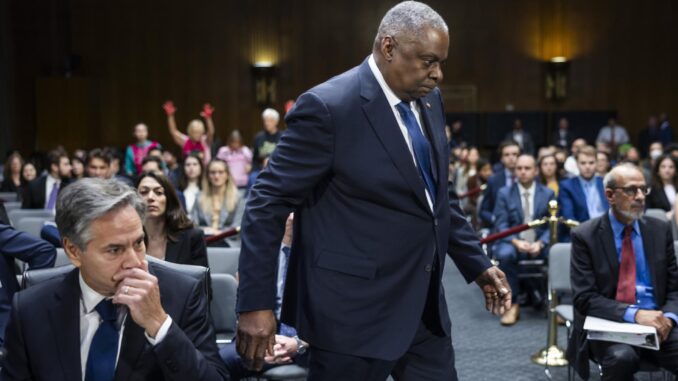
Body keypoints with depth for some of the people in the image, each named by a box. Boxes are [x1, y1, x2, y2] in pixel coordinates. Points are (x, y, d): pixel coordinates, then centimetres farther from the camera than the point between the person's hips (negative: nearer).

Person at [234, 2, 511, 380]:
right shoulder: (328, 107, -17)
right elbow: (267, 203, -15)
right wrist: (256, 303, -17)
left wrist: (478, 264, 14)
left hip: (424, 304, 7)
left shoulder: (429, 100, 6)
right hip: (356, 309, -7)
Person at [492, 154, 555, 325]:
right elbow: (501, 224, -2)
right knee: (504, 254, -36)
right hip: (513, 242, -1)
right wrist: (516, 242, -20)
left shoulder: (548, 193, 10)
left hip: (540, 244, 1)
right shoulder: (504, 193, 6)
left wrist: (540, 243, -16)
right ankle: (513, 304, -21)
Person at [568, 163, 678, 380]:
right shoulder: (585, 235, -3)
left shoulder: (660, 230, 9)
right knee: (622, 358, -34)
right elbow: (585, 298, -9)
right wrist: (634, 314, -23)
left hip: (656, 323, 4)